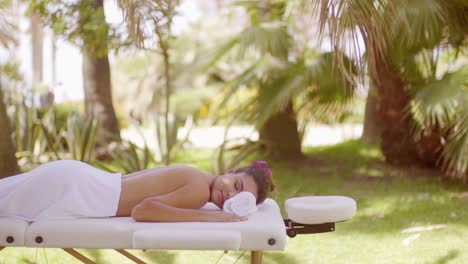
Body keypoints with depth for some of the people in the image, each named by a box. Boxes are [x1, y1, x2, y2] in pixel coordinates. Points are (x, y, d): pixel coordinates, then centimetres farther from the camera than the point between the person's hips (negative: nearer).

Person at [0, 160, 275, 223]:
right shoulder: (199, 190, -17)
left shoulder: (193, 177, 8)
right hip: (67, 190, -8)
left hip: (77, 175, 8)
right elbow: (142, 210, -26)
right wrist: (211, 217, -23)